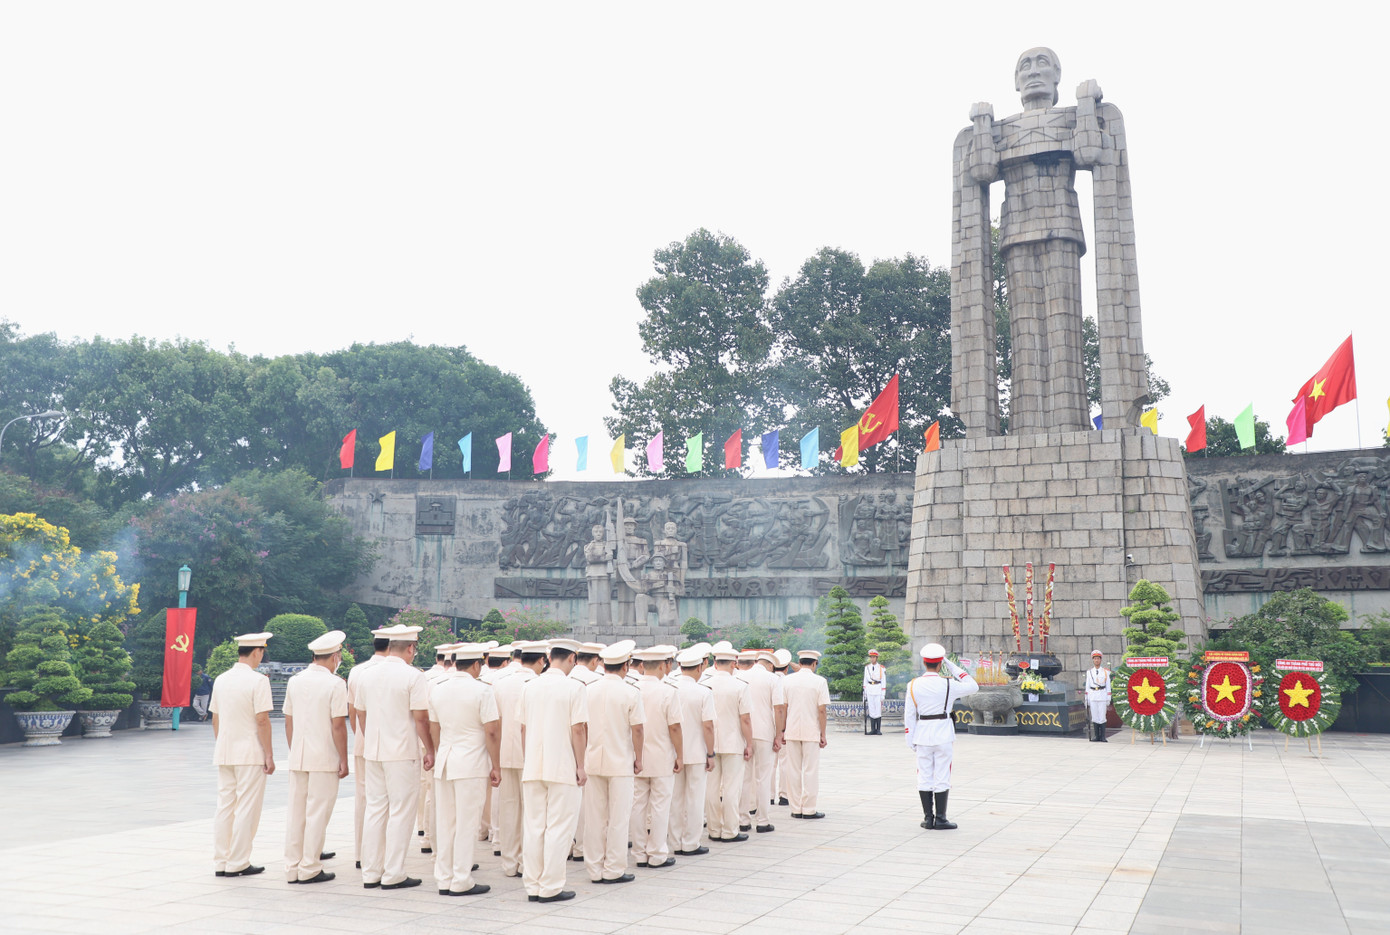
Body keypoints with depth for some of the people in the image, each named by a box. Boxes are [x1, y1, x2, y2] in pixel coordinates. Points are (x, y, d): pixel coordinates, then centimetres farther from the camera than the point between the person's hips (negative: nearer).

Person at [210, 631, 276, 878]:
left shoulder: (221, 680, 8)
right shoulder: (258, 680, -13)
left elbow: (215, 718, 14)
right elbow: (262, 720, -15)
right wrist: (269, 755, -10)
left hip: (224, 753, 7)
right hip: (250, 754, -7)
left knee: (224, 808, 12)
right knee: (246, 809, 1)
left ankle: (220, 862, 16)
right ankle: (237, 863, 4)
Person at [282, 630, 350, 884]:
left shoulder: (294, 680, 8)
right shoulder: (335, 684, -11)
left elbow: (288, 721, 13)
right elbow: (338, 725, -13)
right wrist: (344, 760, -6)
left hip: (298, 758, 6)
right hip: (324, 758, -6)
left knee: (295, 812, 12)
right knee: (317, 813, 0)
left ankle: (292, 868, 17)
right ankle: (309, 869, 3)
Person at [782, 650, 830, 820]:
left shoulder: (787, 680, 3)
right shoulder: (820, 681, -6)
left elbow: (783, 708, 4)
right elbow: (821, 710, -8)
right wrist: (823, 735, -1)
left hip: (792, 731, 3)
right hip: (811, 732, -3)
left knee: (794, 771, 9)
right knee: (811, 772, 4)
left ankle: (796, 809, 13)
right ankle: (809, 810, 5)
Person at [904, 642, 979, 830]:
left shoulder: (913, 685, -1)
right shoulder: (948, 684, -10)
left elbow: (909, 716, 1)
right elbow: (973, 687, 5)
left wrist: (910, 740, 9)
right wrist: (953, 668, 4)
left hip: (922, 735, 3)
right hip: (943, 736, -3)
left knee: (924, 777, 8)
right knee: (942, 777, 3)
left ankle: (928, 818, 11)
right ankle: (940, 819, 5)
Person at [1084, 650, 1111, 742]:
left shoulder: (1105, 671, 4)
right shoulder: (1089, 672, 9)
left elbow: (1108, 686, 4)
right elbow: (1087, 686, 10)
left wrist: (1108, 700, -1)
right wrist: (1087, 700, 6)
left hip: (1102, 696, -2)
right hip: (1092, 696, 2)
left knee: (1102, 717, -4)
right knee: (1094, 717, 2)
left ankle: (1103, 737, 1)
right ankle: (1096, 736, 8)